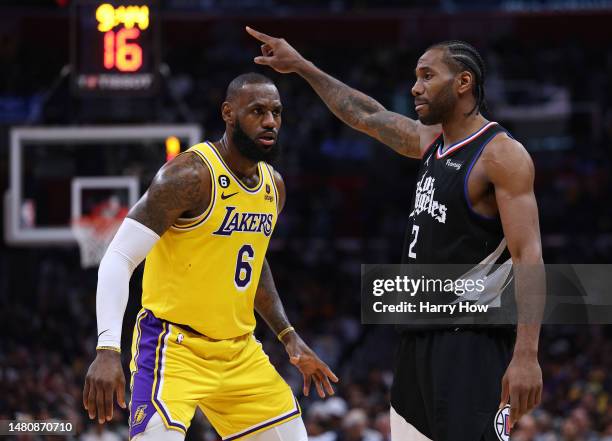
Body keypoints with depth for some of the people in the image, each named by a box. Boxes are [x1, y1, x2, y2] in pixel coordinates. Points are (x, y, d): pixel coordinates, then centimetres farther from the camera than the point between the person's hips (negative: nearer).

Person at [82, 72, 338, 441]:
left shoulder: (274, 186, 8)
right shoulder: (191, 175, -18)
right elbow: (119, 258, -21)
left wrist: (290, 337, 18)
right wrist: (108, 349, -32)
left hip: (239, 350, 8)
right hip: (174, 347, -8)